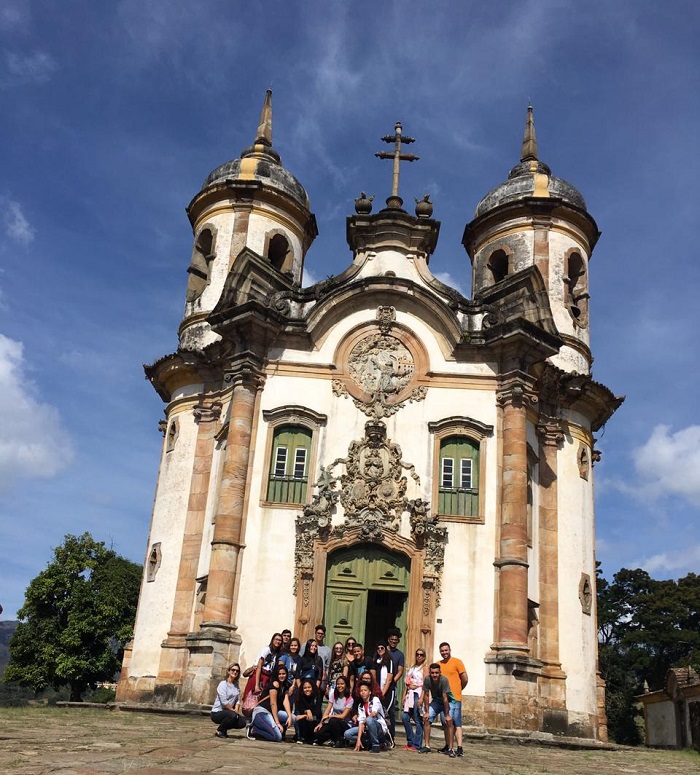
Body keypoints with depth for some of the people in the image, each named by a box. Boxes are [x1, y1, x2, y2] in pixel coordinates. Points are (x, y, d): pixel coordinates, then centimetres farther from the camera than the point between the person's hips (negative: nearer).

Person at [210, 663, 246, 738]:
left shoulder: (236, 685, 9)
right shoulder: (223, 684, -12)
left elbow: (238, 700, 5)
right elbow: (224, 702, -18)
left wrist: (236, 710, -10)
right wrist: (233, 710, -12)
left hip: (228, 711, 7)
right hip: (217, 712, -7)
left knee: (242, 723, -15)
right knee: (232, 715, -34)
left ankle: (224, 729, 11)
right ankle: (219, 730, -7)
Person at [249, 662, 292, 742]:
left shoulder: (284, 687, 14)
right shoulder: (275, 684, -11)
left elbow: (285, 701, 0)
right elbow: (273, 704, -15)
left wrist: (289, 716, -17)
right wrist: (277, 722, -17)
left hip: (271, 712, 9)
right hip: (261, 712, -9)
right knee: (278, 737, -22)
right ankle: (253, 730, -4)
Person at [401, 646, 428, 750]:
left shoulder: (424, 667, -1)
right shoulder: (412, 667, 20)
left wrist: (421, 698, -19)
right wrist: (404, 695, 11)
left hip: (418, 693, -7)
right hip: (410, 694, 7)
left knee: (418, 720, -6)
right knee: (405, 717, -1)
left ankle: (417, 745, 1)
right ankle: (410, 741, 12)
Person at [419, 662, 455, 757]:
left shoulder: (444, 680, -33)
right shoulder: (427, 680, -21)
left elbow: (445, 698, -29)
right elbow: (426, 695, -9)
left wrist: (447, 715, -24)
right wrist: (426, 712, -6)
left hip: (448, 702, -4)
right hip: (436, 701, 4)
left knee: (449, 722, -19)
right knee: (426, 719, -5)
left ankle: (450, 749, -13)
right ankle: (427, 746, 6)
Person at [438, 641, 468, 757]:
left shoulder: (457, 662, -4)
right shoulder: (438, 664, 12)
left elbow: (465, 679, -2)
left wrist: (458, 690, 8)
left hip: (454, 698, -6)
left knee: (456, 723, -8)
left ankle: (459, 748, -10)